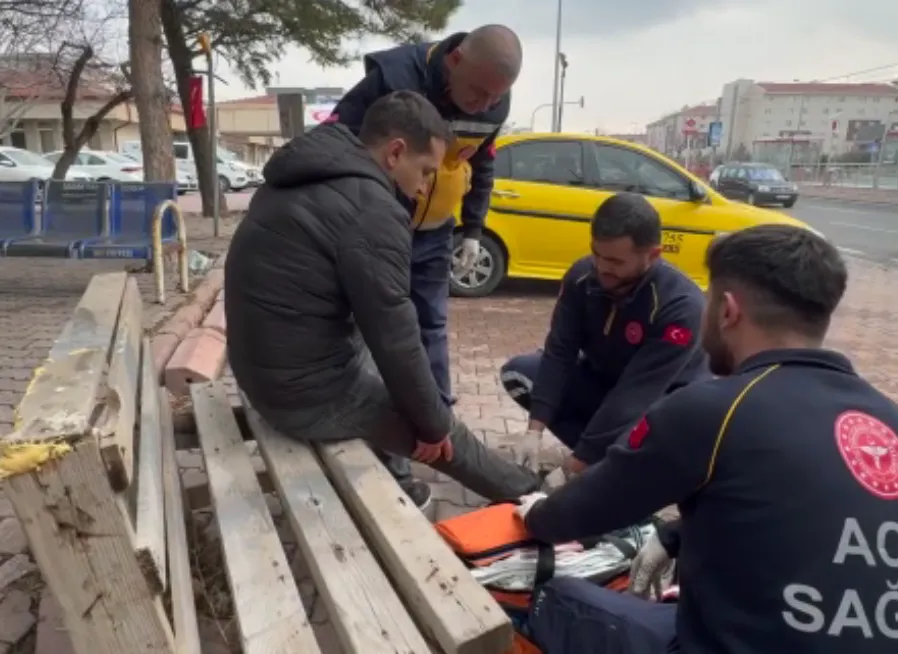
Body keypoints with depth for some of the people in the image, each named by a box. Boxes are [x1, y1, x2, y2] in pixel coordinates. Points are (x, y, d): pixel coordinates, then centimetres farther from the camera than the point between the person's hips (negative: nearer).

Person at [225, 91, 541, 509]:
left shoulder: (308, 175, 6)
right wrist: (433, 423, -3)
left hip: (265, 370, 9)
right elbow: (395, 340, -19)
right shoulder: (370, 207, -23)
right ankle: (525, 494, 32)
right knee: (442, 436, 9)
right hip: (311, 392, -8)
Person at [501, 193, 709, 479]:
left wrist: (576, 463, -33)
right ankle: (605, 458, -11)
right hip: (601, 382, 6)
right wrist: (535, 428, -27)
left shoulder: (682, 305, -31)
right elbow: (559, 353, -16)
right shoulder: (581, 276, -16)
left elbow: (637, 394, -33)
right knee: (517, 372, -13)